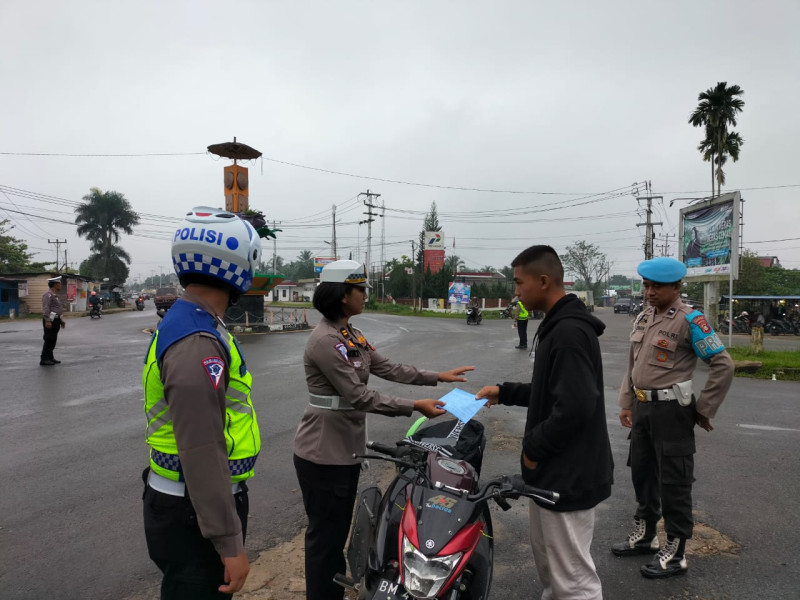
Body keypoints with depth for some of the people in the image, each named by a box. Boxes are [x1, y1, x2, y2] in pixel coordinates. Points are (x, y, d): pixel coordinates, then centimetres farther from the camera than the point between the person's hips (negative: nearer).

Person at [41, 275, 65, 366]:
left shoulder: (55, 295, 19)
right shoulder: (48, 294, -12)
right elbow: (45, 308, -20)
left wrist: (60, 320, 25)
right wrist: (47, 321, -27)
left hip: (55, 320, 10)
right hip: (50, 321, -10)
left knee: (53, 340, 13)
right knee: (49, 340, -7)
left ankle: (50, 358, 21)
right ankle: (44, 359, -3)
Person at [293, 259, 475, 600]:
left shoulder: (350, 335, 8)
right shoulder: (325, 341, -22)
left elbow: (388, 369, 11)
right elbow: (359, 396, -24)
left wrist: (438, 377, 9)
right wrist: (415, 406, -22)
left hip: (346, 449, 9)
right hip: (323, 454, -9)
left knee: (339, 529, 20)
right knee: (324, 534, 5)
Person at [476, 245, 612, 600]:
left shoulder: (569, 332, -23)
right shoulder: (556, 326, 11)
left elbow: (575, 406, -29)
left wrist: (533, 447, -18)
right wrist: (505, 393, 14)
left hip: (569, 475, -11)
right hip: (555, 469, 11)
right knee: (548, 563, 24)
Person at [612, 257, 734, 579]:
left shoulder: (690, 320, -13)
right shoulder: (643, 318, 9)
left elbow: (723, 366, -14)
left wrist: (703, 409, -11)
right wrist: (626, 403, 12)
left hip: (671, 410, -8)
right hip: (643, 408, 8)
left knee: (673, 481, 3)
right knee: (641, 472, 18)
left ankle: (675, 553, 17)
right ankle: (644, 535, 36)